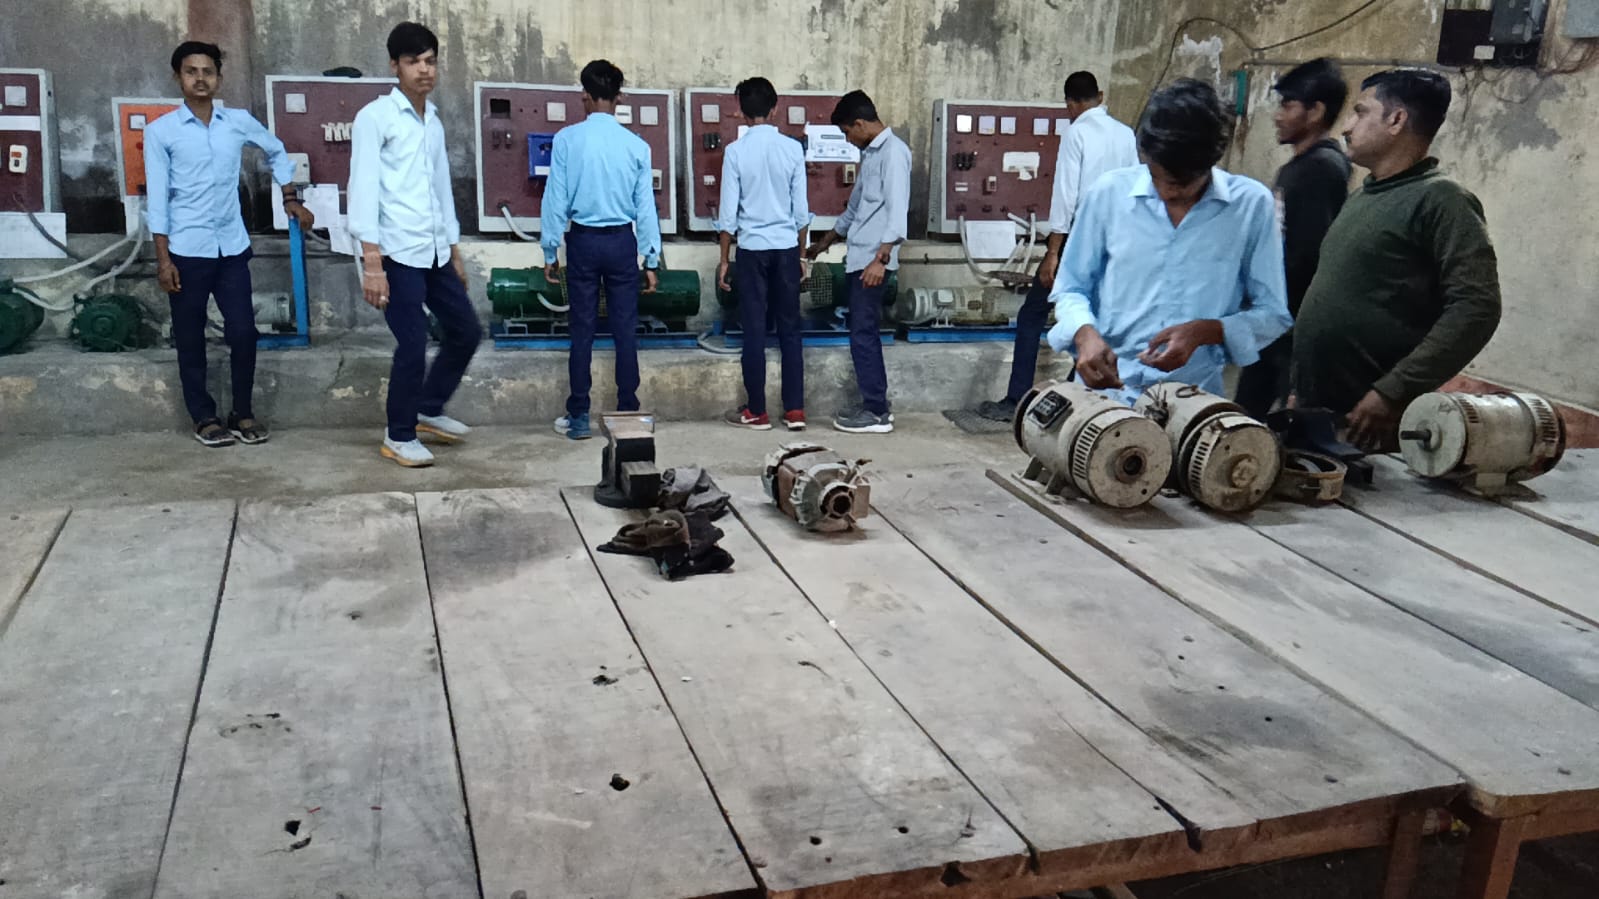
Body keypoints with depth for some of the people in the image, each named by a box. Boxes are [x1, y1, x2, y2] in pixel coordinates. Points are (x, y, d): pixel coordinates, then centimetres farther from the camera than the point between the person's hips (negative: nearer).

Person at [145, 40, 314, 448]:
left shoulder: (239, 121, 4)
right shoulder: (161, 131, -4)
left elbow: (276, 150, 24)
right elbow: (157, 197, -6)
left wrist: (291, 198, 19)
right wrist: (163, 258, -9)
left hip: (232, 247, 3)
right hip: (187, 250, -2)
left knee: (243, 333, 2)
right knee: (190, 339, 5)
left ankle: (243, 413, 17)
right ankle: (204, 418, 16)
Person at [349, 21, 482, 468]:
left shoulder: (434, 121, 16)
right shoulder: (375, 116, -6)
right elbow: (364, 189, -12)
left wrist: (455, 252, 20)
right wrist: (371, 262, -19)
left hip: (435, 252, 8)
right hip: (398, 253, -7)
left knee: (466, 330, 12)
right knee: (413, 346, -4)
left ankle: (428, 410, 29)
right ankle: (399, 436, 14)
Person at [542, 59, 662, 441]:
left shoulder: (567, 139, -5)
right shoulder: (636, 145, -2)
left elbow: (556, 199, -3)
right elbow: (646, 206, 0)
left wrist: (550, 251, 6)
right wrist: (651, 259, 6)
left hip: (583, 241, 0)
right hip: (622, 241, 1)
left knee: (582, 330, 5)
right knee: (625, 331, 6)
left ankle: (579, 417, 10)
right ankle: (627, 413, 10)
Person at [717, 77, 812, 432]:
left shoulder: (736, 151, -6)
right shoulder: (793, 148, -1)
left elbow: (729, 212, -6)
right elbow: (801, 209, 2)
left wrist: (724, 259, 2)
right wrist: (801, 254, 13)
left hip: (752, 249, -2)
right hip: (786, 247, 2)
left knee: (754, 331, 4)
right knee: (790, 330, 8)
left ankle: (757, 412, 9)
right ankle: (795, 410, 9)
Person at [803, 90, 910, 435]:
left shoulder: (893, 151, -11)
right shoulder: (870, 153, 19)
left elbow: (897, 210, -20)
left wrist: (881, 258, -28)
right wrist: (825, 242, 39)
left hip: (872, 259, -10)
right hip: (857, 257, 10)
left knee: (863, 333, -8)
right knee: (863, 332, 10)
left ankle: (877, 413, -3)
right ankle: (875, 406, 16)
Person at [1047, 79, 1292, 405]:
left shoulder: (1252, 204, -2)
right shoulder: (1109, 193, 0)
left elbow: (1273, 313, 4)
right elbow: (1071, 289, 9)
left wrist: (1205, 331, -13)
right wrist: (1085, 333, -12)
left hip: (1195, 398, -1)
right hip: (1103, 390, 2)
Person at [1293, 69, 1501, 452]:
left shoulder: (1440, 200, -9)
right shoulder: (1363, 197, 17)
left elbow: (1477, 308, -18)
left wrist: (1393, 394, -21)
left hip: (1374, 423, -7)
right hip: (1314, 412, 7)